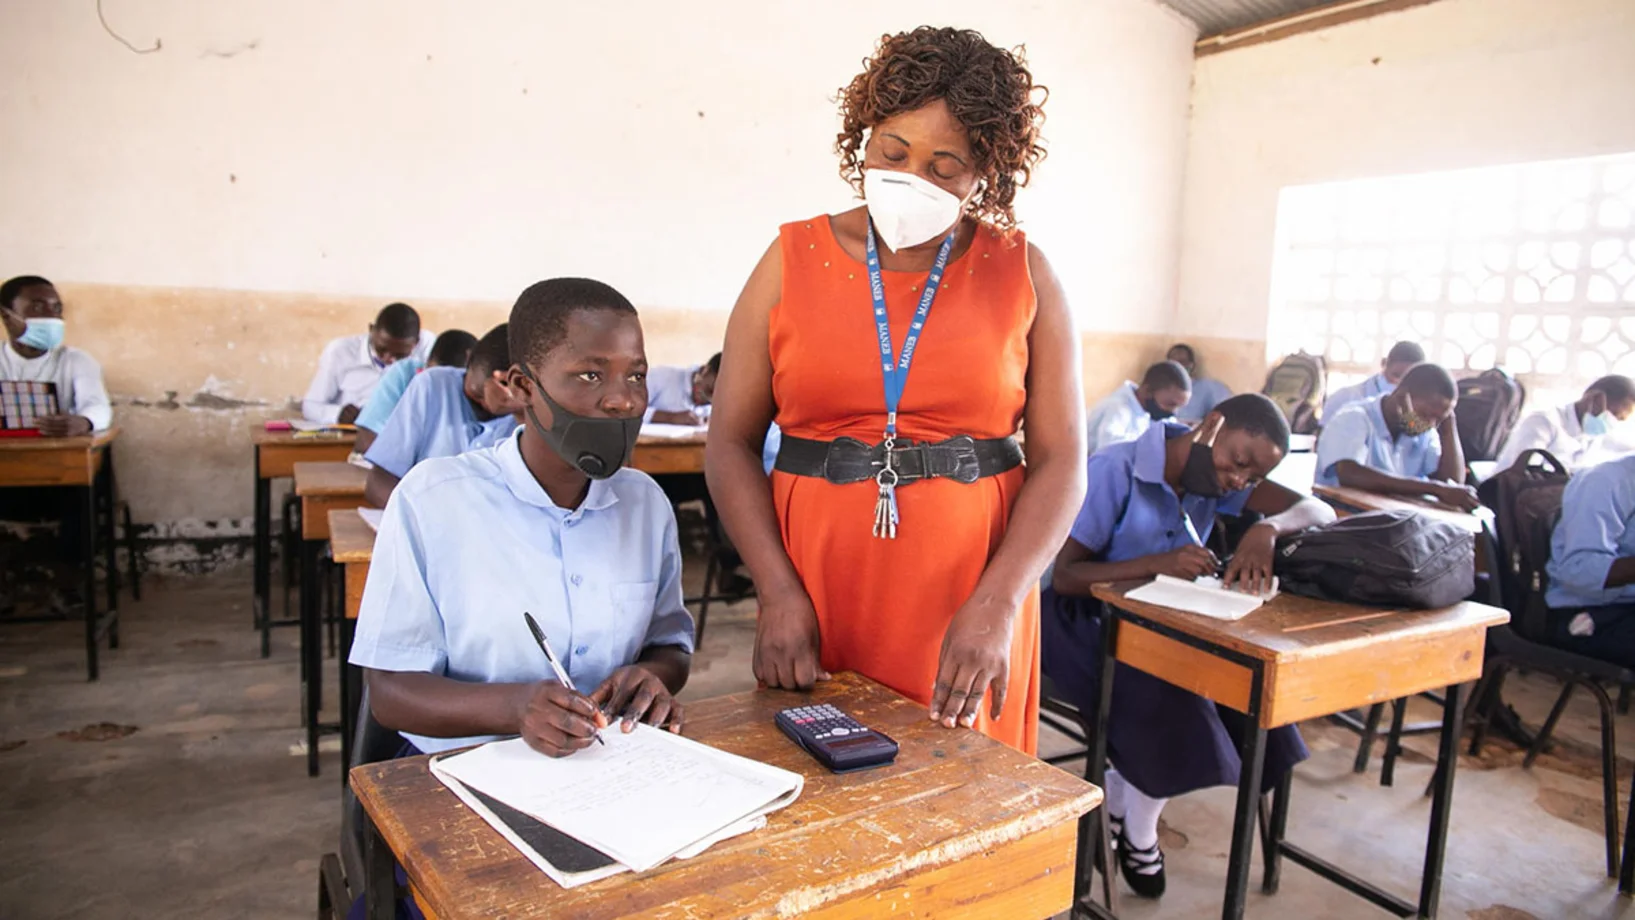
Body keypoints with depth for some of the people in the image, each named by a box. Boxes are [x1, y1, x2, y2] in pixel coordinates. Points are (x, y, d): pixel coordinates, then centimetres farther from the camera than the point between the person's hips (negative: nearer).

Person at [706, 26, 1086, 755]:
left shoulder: (1023, 275, 1)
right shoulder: (793, 260, 1)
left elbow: (1060, 459, -2)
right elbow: (731, 442, 0)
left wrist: (996, 604, -14)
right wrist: (779, 593, -11)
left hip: (970, 598, 0)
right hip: (814, 598, 0)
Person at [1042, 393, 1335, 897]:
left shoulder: (1214, 475, 0)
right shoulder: (1114, 471, -19)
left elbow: (1318, 511, -6)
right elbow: (1063, 576, -23)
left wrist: (1268, 529, -28)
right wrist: (1158, 563, -35)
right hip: (1088, 623, -6)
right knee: (1169, 693, -30)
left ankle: (1119, 790, 4)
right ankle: (1139, 832, 1)